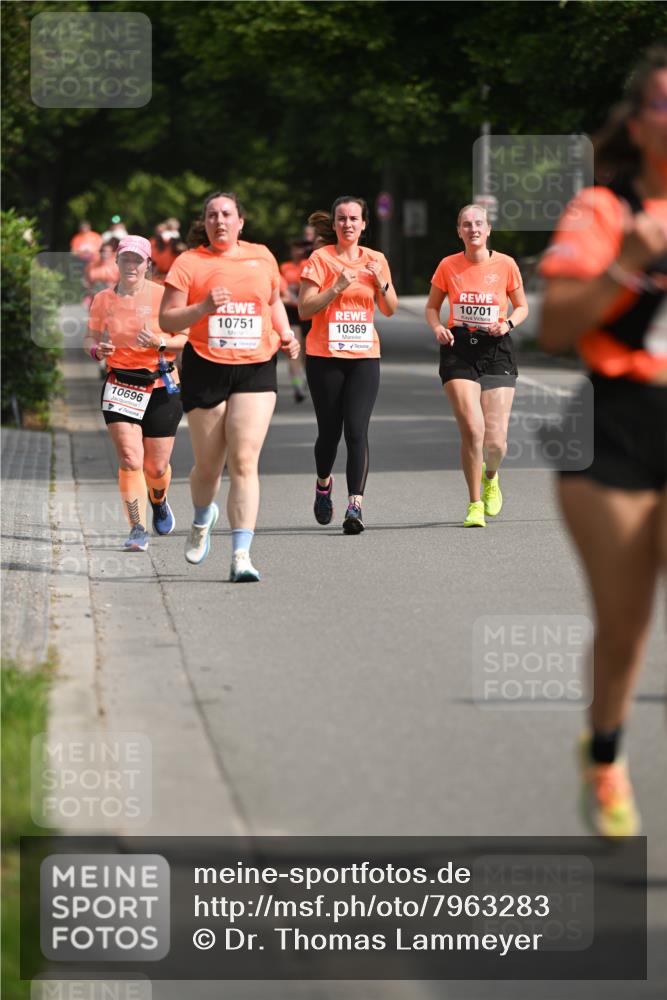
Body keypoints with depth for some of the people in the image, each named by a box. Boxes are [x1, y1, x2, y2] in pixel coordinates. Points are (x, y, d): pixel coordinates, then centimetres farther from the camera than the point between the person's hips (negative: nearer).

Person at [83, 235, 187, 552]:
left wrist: (160, 343, -21)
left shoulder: (163, 296, -5)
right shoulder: (103, 300, 3)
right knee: (130, 460, -15)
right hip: (120, 385, 1)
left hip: (161, 386, -1)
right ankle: (138, 530, -13)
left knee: (157, 466, 6)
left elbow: (187, 338, -3)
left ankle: (159, 502, 41)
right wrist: (96, 350, -9)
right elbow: (90, 337, 14)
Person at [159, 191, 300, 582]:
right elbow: (167, 319, -4)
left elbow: (274, 300, 26)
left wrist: (286, 334, 9)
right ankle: (202, 519, 43)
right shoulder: (189, 263, 0)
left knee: (244, 461, -12)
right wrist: (203, 308, -21)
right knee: (208, 465, 7)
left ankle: (242, 555, -15)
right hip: (206, 369, -1)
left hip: (256, 369, 1)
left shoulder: (261, 256, 10)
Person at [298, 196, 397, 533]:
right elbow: (304, 309, -7)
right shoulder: (320, 258, -2)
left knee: (356, 430, -12)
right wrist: (337, 288, -18)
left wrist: (382, 282, -7)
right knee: (329, 430, 5)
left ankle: (355, 506, -16)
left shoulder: (375, 260, 8)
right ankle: (324, 484, 35)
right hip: (325, 356, -1)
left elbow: (390, 310, 11)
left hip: (364, 356, 1)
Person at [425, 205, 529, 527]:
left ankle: (491, 477, 34)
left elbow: (522, 307, 13)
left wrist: (508, 323, -8)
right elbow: (432, 307, 14)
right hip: (459, 350, 0)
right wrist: (438, 328, -7)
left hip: (496, 350, 0)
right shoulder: (448, 266, 2)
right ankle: (475, 504, 1)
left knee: (495, 441, -4)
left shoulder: (505, 265, 1)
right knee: (472, 429, -16)